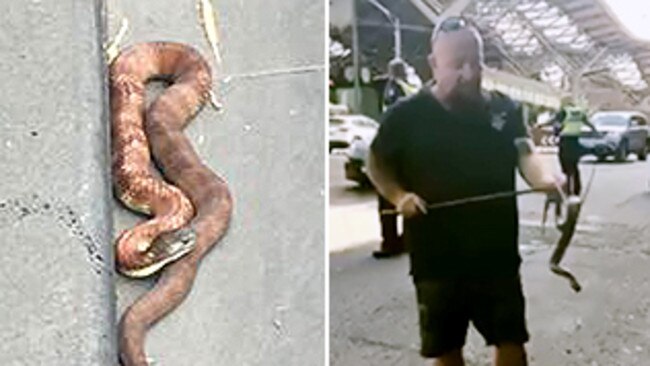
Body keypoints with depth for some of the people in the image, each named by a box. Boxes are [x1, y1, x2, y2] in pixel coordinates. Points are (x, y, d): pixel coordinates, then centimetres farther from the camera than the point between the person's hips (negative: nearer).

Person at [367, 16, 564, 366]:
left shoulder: (505, 110, 2)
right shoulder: (406, 115, -5)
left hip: (497, 253, 2)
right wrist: (398, 195, -15)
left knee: (511, 337, 14)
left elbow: (525, 154, -7)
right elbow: (377, 163, 4)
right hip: (436, 257, -1)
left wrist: (545, 179, -30)